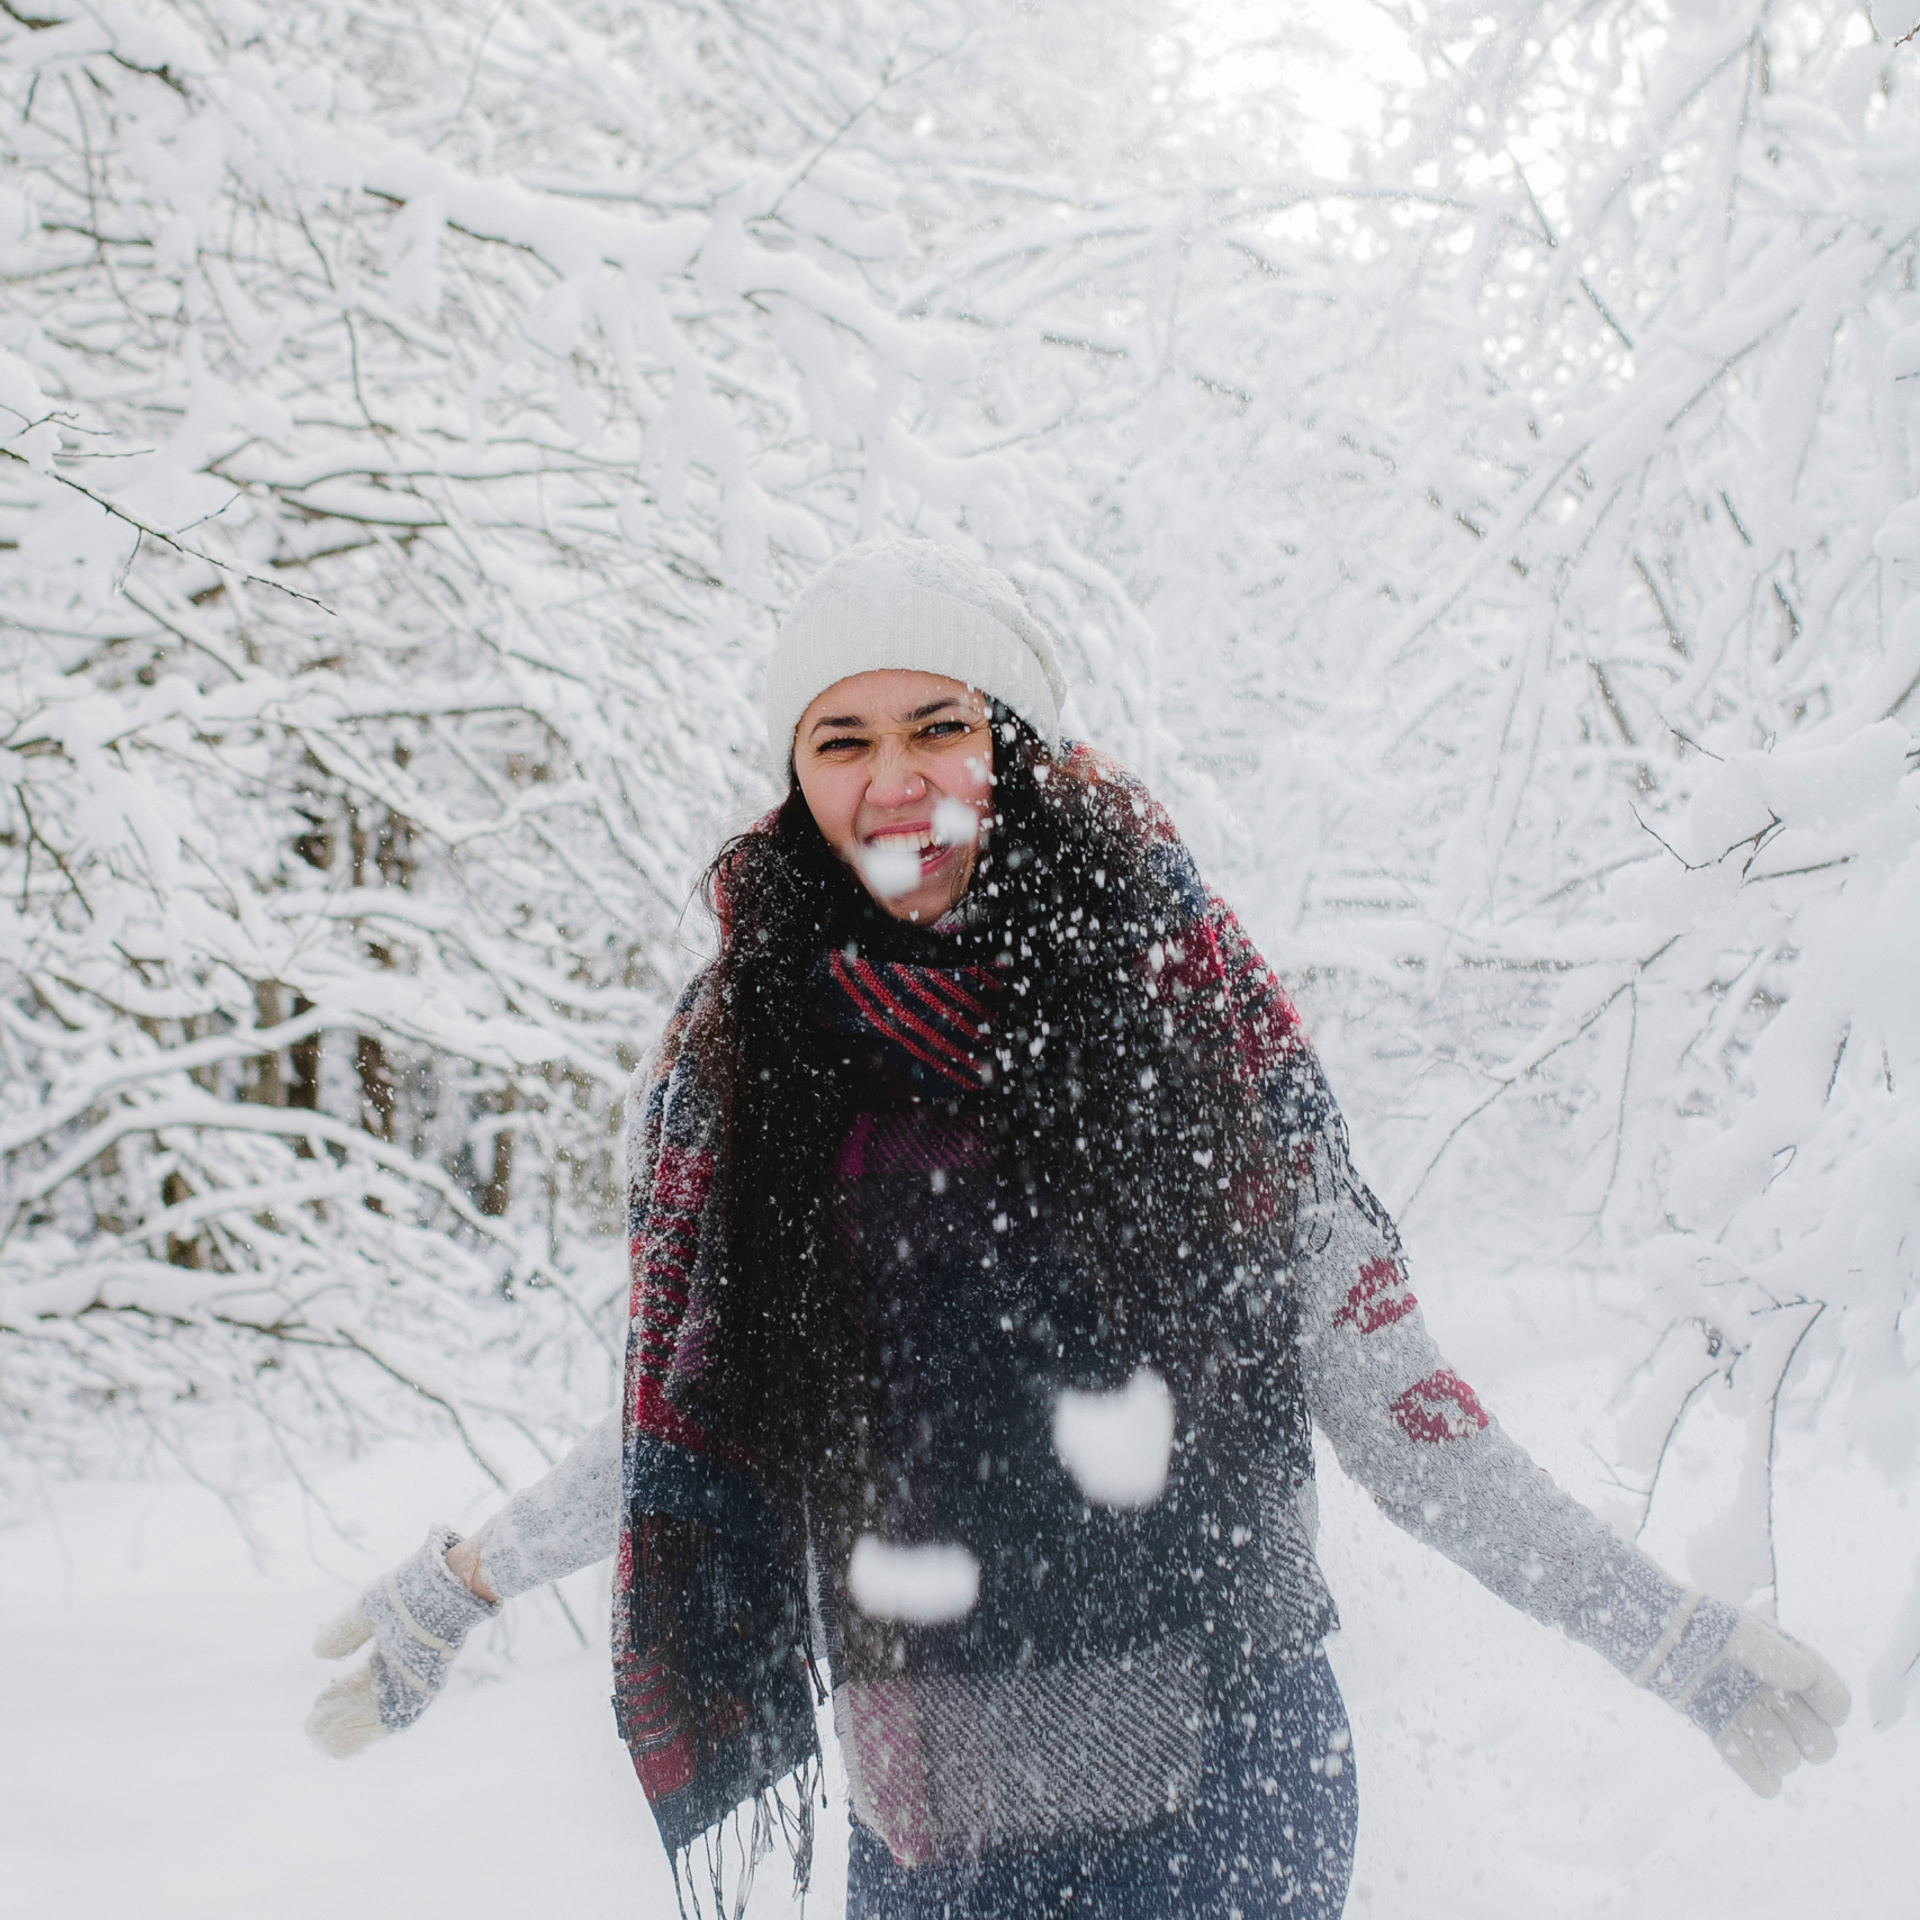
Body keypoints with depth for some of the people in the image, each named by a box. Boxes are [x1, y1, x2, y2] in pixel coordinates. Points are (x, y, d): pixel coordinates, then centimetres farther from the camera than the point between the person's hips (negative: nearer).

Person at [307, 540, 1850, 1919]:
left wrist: (1664, 1633, -1)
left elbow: (1367, 1365, 0)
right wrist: (458, 1588, 18)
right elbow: (698, 1407, 14)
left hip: (1218, 1795, -2)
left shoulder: (1177, 990, -3)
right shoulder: (740, 1053, 3)